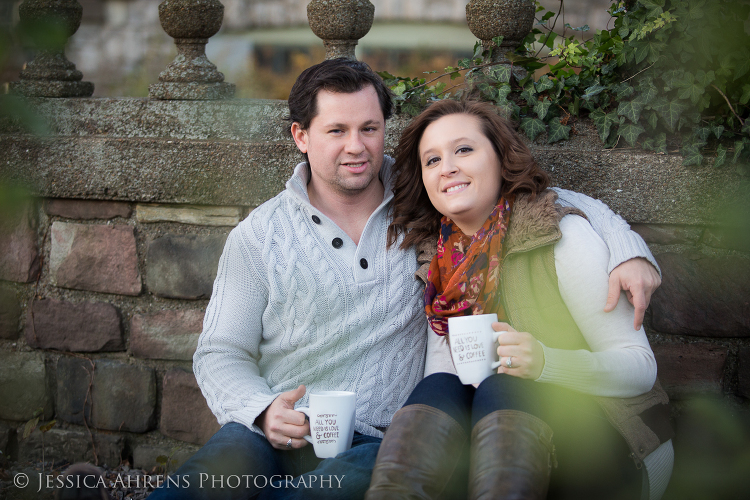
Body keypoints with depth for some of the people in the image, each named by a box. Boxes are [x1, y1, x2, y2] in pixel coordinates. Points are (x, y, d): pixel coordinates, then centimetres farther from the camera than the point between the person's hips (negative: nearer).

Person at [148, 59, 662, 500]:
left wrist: (629, 250, -4)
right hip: (272, 434, -1)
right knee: (229, 459, -39)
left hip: (378, 442, 1)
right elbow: (220, 354, 8)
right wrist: (263, 412, -13)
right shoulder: (259, 236, 8)